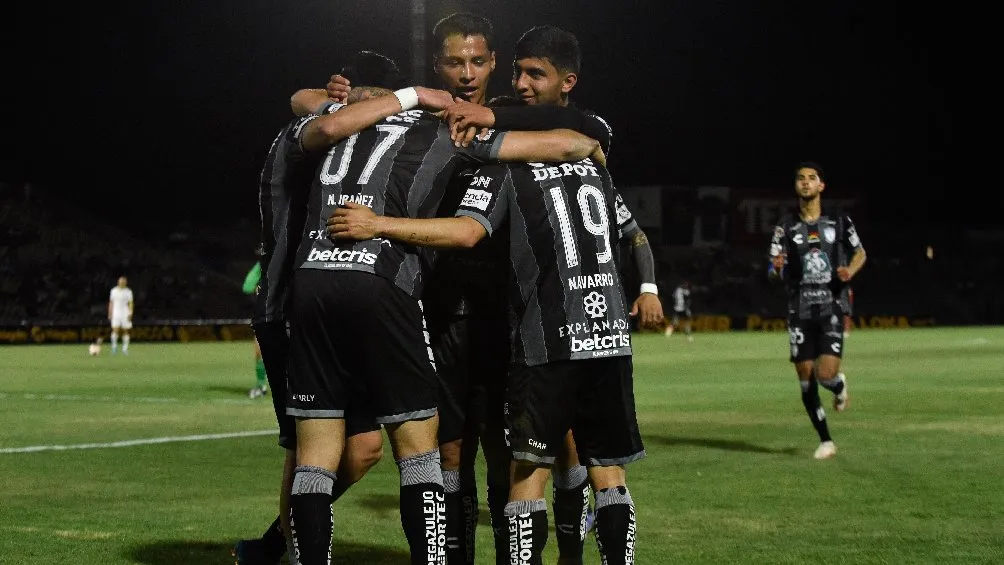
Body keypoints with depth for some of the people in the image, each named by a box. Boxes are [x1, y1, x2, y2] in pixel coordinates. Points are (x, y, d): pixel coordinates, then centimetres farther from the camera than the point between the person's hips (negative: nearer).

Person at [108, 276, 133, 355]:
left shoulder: (128, 292, 2)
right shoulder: (114, 291, 8)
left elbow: (131, 303, 0)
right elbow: (111, 303, 13)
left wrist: (130, 314, -12)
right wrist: (110, 314, 10)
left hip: (125, 314, -1)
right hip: (116, 313, 1)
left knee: (125, 331, 0)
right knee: (115, 330, -12)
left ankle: (125, 349, 6)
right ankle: (114, 346, 3)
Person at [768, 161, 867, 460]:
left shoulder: (839, 222, 3)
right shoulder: (786, 228, 3)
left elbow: (860, 253, 17)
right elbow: (773, 273, 4)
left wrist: (850, 270, -5)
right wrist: (777, 268, -20)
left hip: (831, 308, -1)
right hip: (800, 311, 1)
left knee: (826, 374, -16)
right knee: (805, 377, 0)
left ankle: (840, 386, 23)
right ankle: (825, 441, 13)